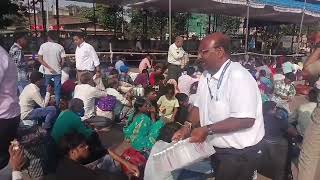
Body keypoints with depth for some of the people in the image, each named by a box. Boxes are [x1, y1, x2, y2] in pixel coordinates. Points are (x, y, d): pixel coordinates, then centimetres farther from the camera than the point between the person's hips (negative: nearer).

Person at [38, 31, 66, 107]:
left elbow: (39, 59, -8)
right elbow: (63, 61, -6)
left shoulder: (43, 46, -2)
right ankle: (57, 105, 11)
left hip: (47, 72, 1)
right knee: (57, 89, 7)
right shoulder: (60, 47, -4)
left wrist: (49, 67, -9)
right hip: (57, 72, -1)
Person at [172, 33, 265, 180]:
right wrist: (188, 126, -10)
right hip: (217, 149, 7)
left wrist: (207, 129, -27)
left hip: (239, 153, -7)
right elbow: (199, 106, 7)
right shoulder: (206, 76, 2)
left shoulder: (239, 77, -25)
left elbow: (246, 120, -29)